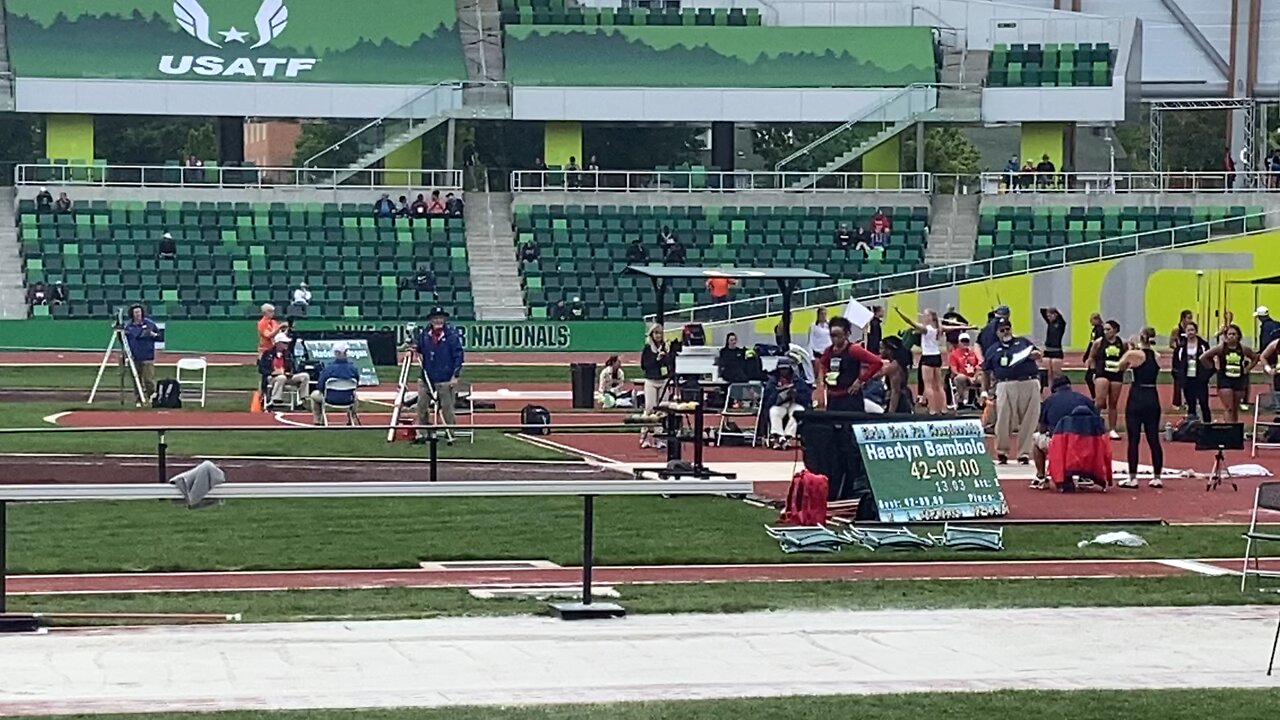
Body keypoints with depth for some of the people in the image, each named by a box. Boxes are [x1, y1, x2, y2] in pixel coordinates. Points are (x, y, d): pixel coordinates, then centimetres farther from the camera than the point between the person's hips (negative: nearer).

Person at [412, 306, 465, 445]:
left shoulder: (451, 335, -9)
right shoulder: (424, 334, 5)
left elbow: (459, 355, -8)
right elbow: (420, 349, 21)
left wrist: (455, 375, -11)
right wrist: (415, 349, -3)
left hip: (446, 380, -5)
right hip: (427, 378, 5)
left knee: (447, 407, 1)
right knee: (422, 406, 6)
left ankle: (450, 435, 11)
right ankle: (421, 434, 16)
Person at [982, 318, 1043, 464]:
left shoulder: (1023, 342, 18)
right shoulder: (993, 350, 16)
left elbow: (1038, 355, 15)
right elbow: (987, 372, 18)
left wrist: (1034, 355, -8)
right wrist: (984, 390, 10)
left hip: (1029, 385, 1)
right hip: (1006, 386, -1)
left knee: (1029, 421, 0)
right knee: (1003, 421, -4)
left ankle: (1024, 453, 8)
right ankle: (1002, 452, 11)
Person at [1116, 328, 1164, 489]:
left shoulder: (1134, 354, -8)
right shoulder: (1156, 356, 6)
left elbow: (1120, 367, 7)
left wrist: (1130, 349, 15)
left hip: (1137, 398, -5)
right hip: (1152, 398, 5)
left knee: (1133, 440, -1)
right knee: (1153, 439, 8)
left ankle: (1132, 478, -2)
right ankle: (1157, 477, 10)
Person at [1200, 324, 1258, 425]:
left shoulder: (1243, 348, 1)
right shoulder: (1220, 348, -5)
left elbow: (1255, 358, 17)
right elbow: (1203, 358, -3)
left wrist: (1247, 369, 7)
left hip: (1239, 380, 3)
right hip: (1224, 380, -3)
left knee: (1235, 410, 9)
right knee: (1229, 409, -12)